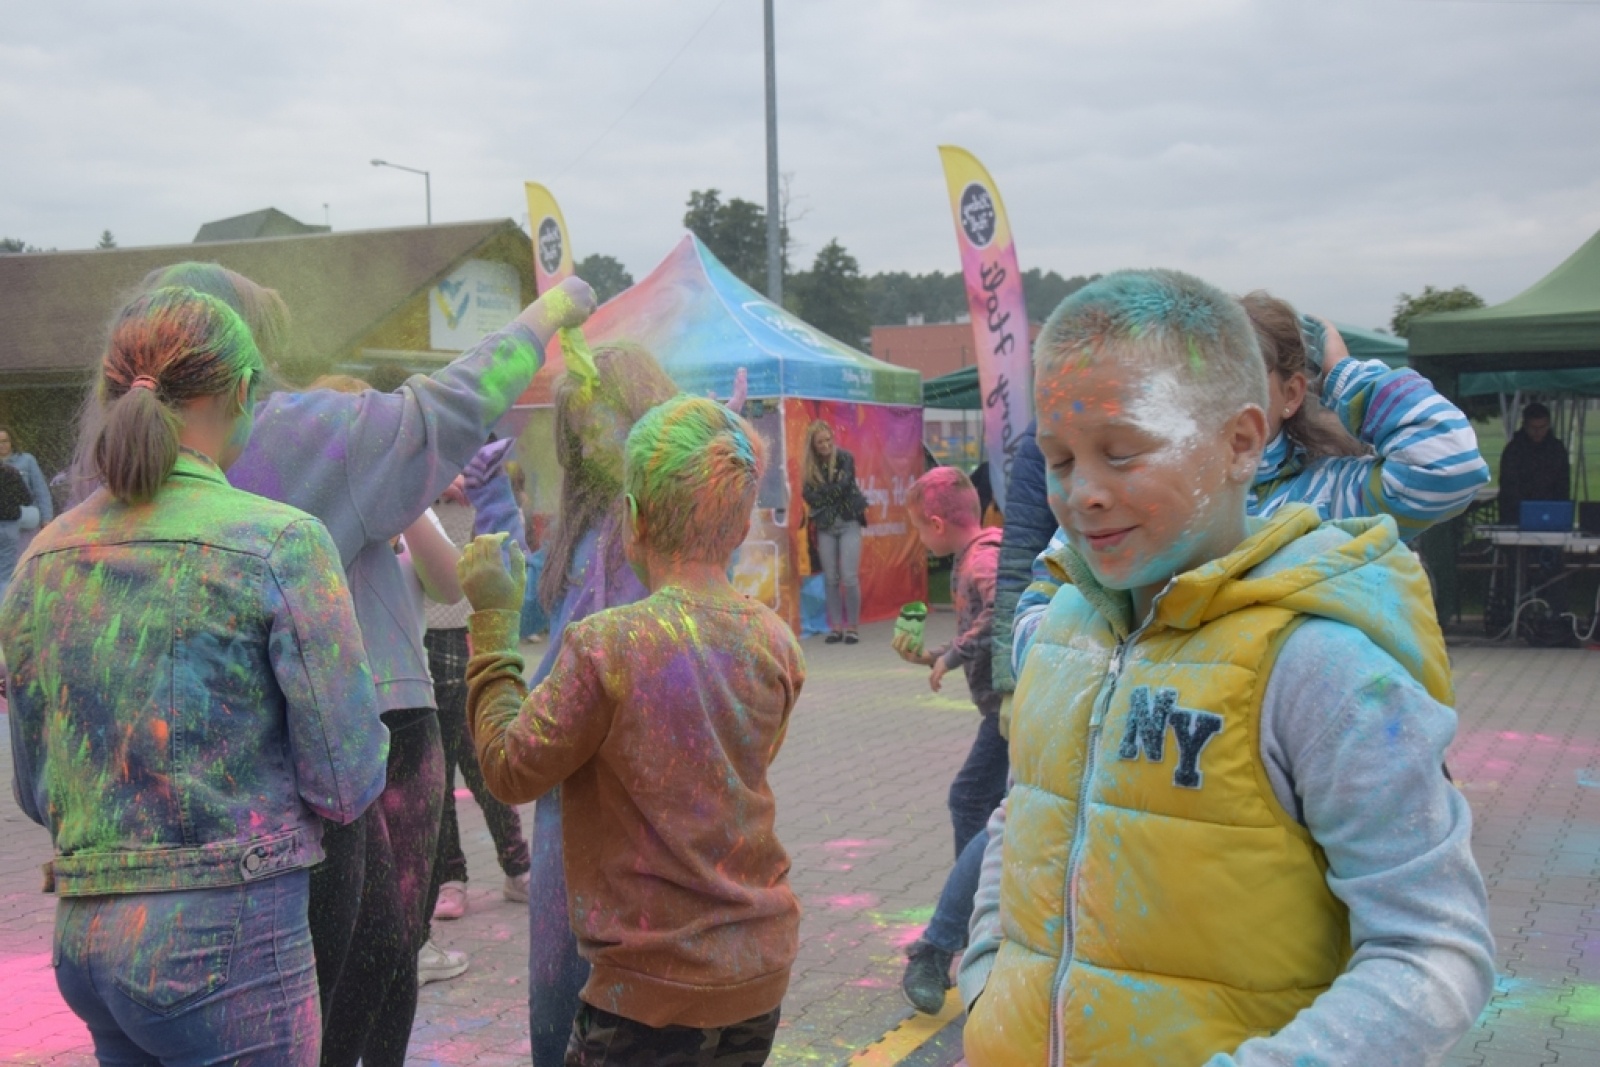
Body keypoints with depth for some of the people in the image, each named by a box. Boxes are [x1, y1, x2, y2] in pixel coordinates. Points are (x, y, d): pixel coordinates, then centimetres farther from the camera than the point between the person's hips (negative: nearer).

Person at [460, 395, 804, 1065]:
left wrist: (493, 622, -1)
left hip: (655, 986, -6)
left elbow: (511, 772, -8)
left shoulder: (605, 646, -21)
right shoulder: (775, 643, -4)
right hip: (761, 974, 6)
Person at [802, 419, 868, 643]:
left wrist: (822, 493, -5)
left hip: (848, 523, -3)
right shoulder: (810, 466, 4)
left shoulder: (844, 458, -3)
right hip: (825, 526, 3)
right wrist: (832, 493, -14)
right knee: (830, 579, 3)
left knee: (849, 577, -9)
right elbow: (808, 495, -5)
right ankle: (835, 627, 10)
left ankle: (852, 627, 1)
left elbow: (843, 486, -14)